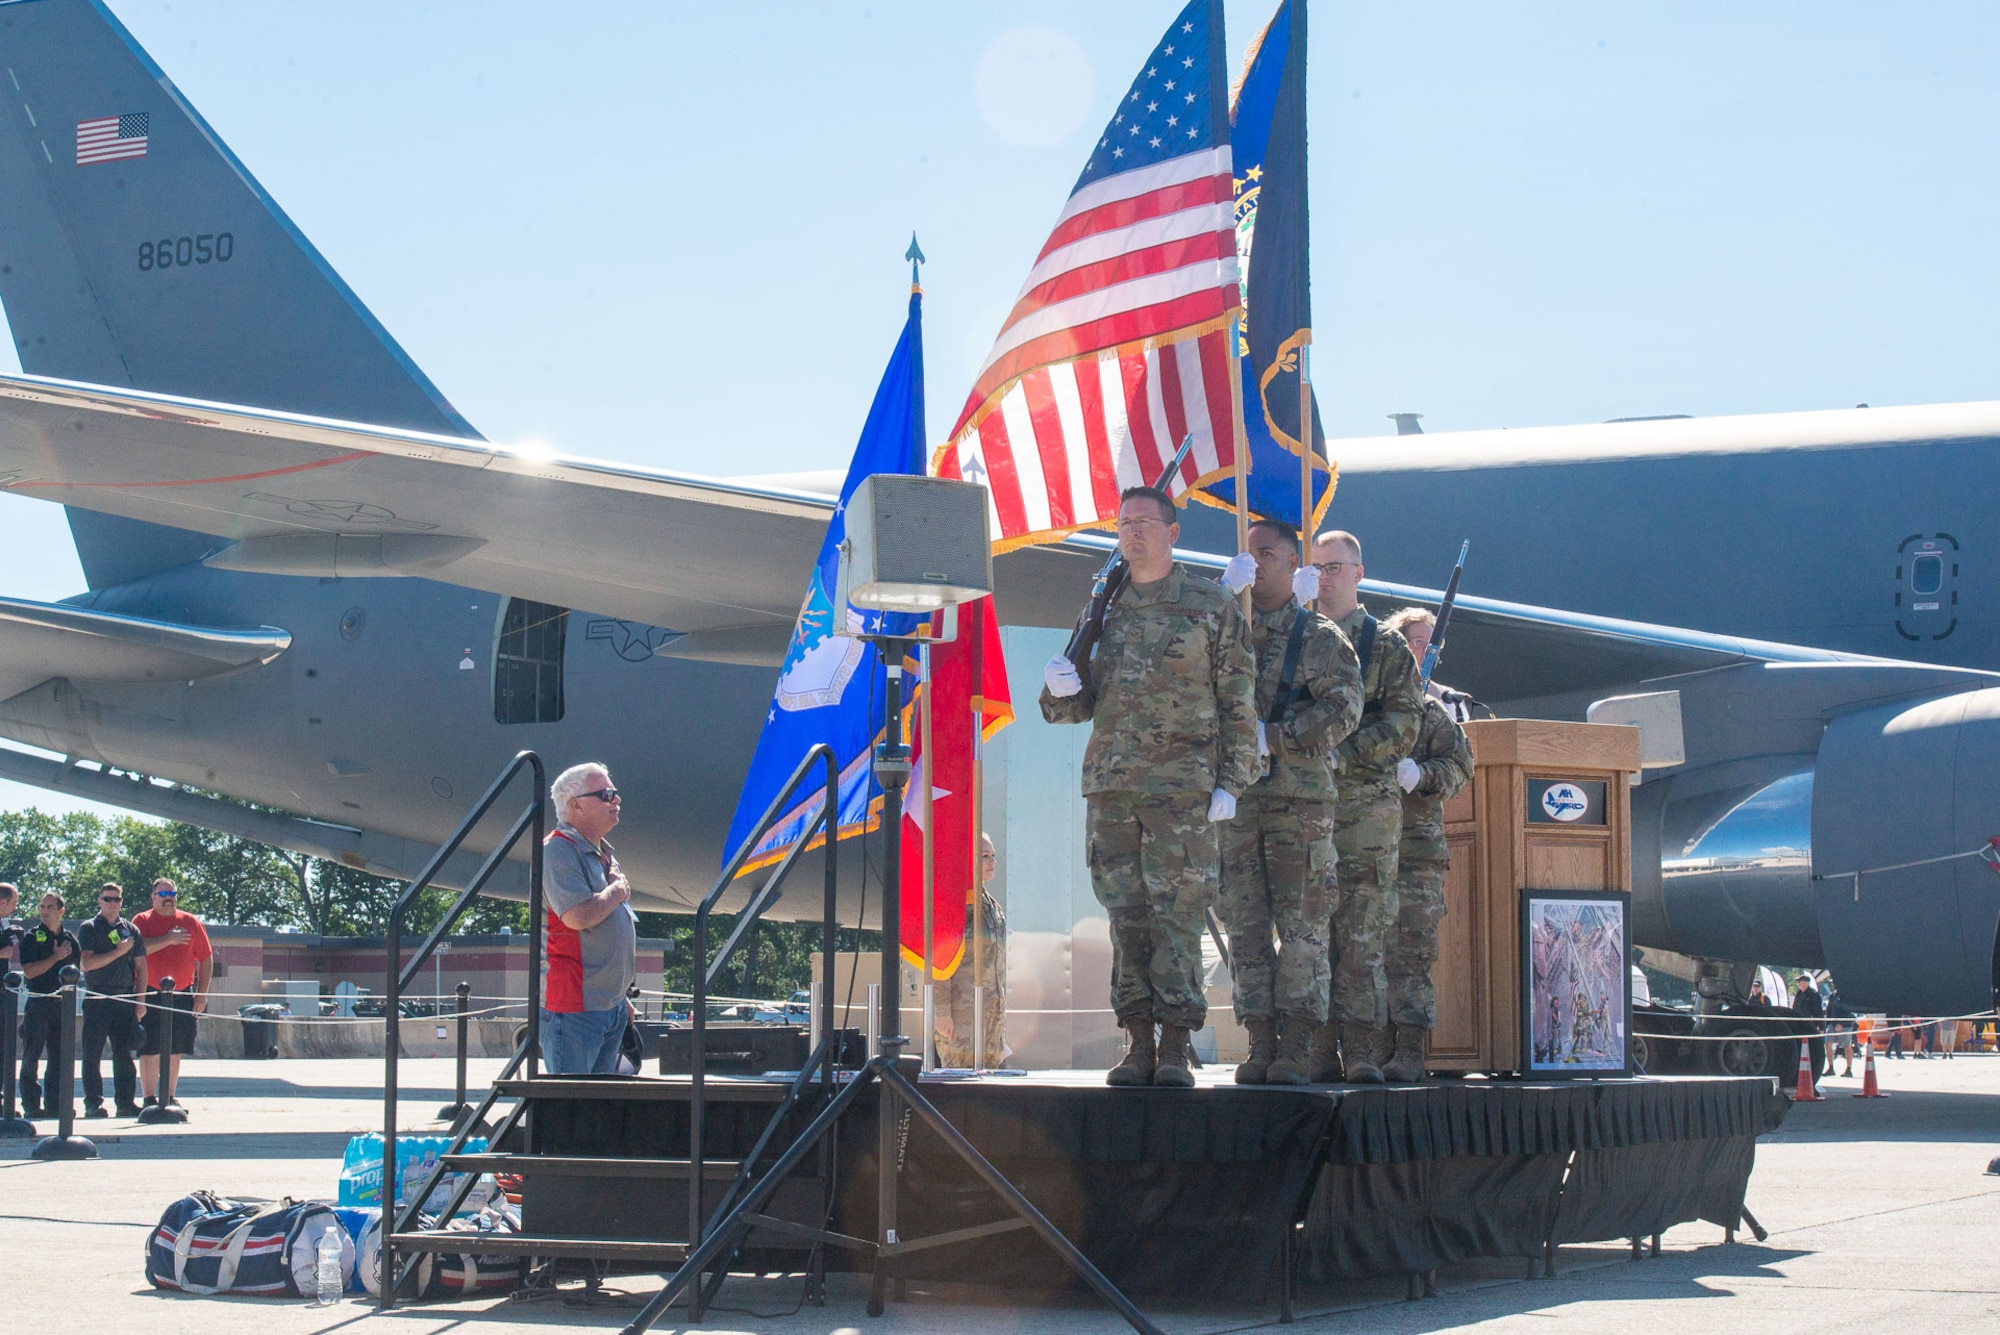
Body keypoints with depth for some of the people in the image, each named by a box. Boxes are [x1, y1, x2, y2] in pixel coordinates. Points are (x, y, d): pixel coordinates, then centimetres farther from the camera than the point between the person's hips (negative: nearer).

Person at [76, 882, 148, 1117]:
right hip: (97, 999, -3)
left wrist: (140, 1001, 7)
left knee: (124, 1054, 5)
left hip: (125, 1000, 3)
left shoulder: (131, 930, 13)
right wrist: (119, 952, -11)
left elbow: (141, 967, 14)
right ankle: (93, 1102, 0)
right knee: (92, 1054, -3)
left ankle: (126, 1102, 7)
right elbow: (87, 963, -10)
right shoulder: (89, 929, 3)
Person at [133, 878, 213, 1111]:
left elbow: (206, 959, 10)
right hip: (150, 994, -3)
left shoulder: (191, 922, 9)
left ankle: (171, 1097, 16)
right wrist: (168, 940, -17)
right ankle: (150, 1098, 2)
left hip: (182, 995, 3)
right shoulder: (141, 921, 3)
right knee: (149, 1049, -4)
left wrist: (202, 994, 4)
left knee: (175, 1050, 8)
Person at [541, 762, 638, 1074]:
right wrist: (617, 892, -9)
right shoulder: (559, 850, -13)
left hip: (611, 1007, 10)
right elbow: (578, 916, -27)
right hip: (573, 1008, -10)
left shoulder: (605, 855, 18)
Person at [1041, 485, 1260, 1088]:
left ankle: (1176, 1047, -3)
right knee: (1126, 914, 4)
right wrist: (1062, 689, -6)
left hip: (1182, 786, -4)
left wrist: (1230, 783, -5)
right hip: (1110, 785, 4)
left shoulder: (1212, 606, 4)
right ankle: (1138, 1043, 8)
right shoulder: (1103, 608, 15)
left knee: (1177, 914, -6)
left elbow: (1238, 704, 2)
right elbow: (1078, 705, 19)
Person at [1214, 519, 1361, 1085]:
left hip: (1300, 796, -3)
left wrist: (1272, 737, -14)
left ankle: (1297, 1047, -3)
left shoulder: (1320, 636, 6)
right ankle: (1261, 1043, 5)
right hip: (1234, 798, 3)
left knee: (1301, 924, -5)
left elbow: (1343, 708, -6)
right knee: (1246, 926, 2)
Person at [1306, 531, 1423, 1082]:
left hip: (1365, 803, -2)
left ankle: (1363, 1051, -7)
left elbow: (1403, 723, 0)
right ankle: (1319, 1052, 1)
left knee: (1362, 933, -7)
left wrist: (1344, 754, -12)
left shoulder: (1386, 645, 10)